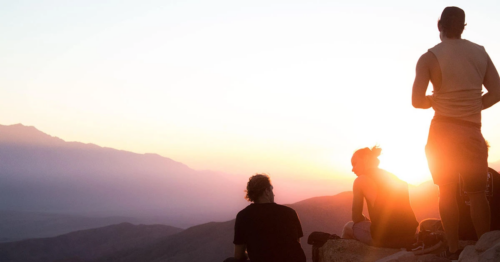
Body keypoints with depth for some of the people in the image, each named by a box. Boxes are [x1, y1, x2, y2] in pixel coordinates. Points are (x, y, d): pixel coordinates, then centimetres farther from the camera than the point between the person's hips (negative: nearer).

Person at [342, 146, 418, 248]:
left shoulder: (361, 180, 0)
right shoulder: (394, 178, 19)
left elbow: (356, 217, 4)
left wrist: (367, 221, 23)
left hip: (384, 239, -7)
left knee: (349, 226, 22)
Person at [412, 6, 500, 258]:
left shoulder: (429, 58, -6)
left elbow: (417, 101, -10)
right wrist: (472, 107, 13)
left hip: (442, 133, -2)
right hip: (473, 132, 2)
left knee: (447, 192, 7)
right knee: (476, 191, 11)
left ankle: (454, 249, 6)